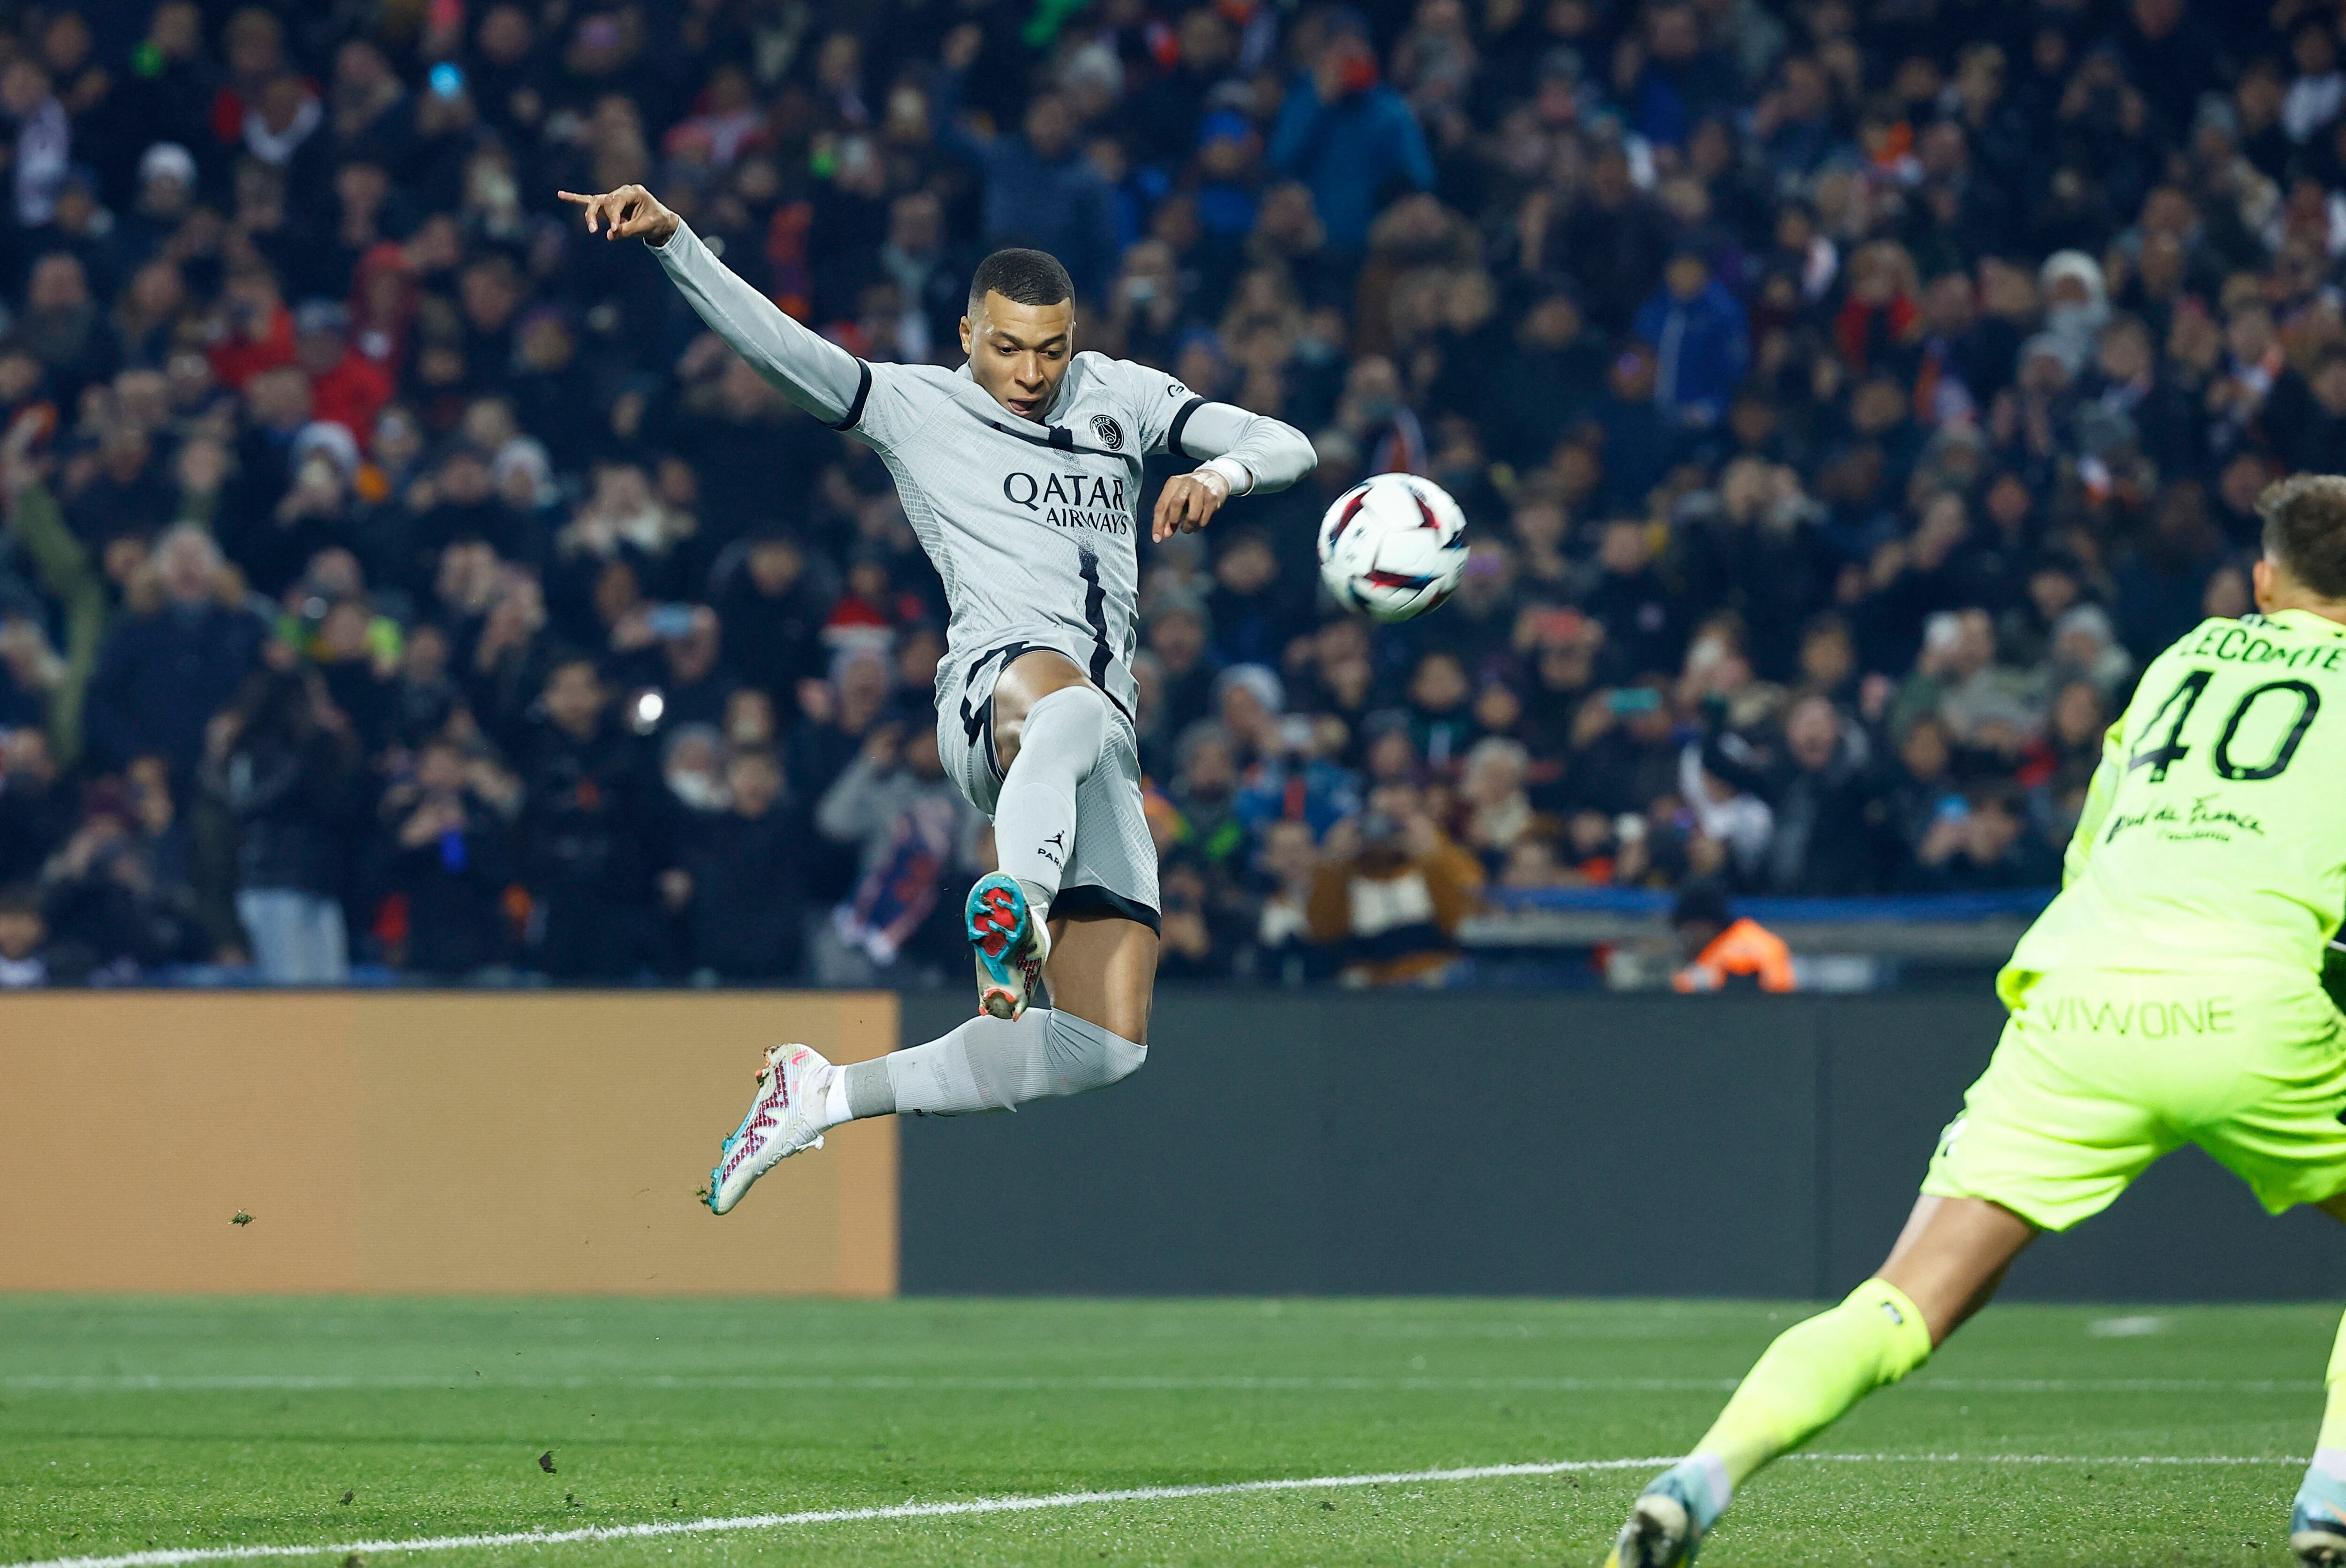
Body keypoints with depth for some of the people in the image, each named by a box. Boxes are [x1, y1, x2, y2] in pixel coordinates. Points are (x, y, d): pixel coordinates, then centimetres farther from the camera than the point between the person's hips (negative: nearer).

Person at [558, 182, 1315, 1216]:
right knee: (1075, 711, -45)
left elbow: (1287, 447, 18)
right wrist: (667, 237, -14)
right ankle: (1013, 905, -72)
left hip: (1104, 757, 5)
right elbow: (773, 343, 0)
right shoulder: (912, 406, 11)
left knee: (1105, 1048, -6)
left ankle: (827, 1093, 7)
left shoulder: (1122, 397, 22)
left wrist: (1221, 474, -6)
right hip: (994, 685, -5)